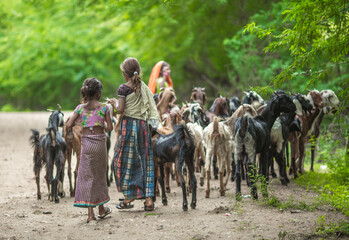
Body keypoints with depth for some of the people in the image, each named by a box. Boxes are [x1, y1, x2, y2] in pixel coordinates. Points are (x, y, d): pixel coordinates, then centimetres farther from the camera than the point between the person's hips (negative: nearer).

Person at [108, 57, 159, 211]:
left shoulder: (124, 88, -9)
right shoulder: (144, 87, 8)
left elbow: (120, 110, -12)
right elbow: (150, 106, 8)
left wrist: (114, 103, 6)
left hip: (129, 124, -5)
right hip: (143, 124, 5)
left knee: (126, 160, 5)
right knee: (145, 161, 7)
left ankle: (128, 198, 7)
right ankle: (148, 199, 3)